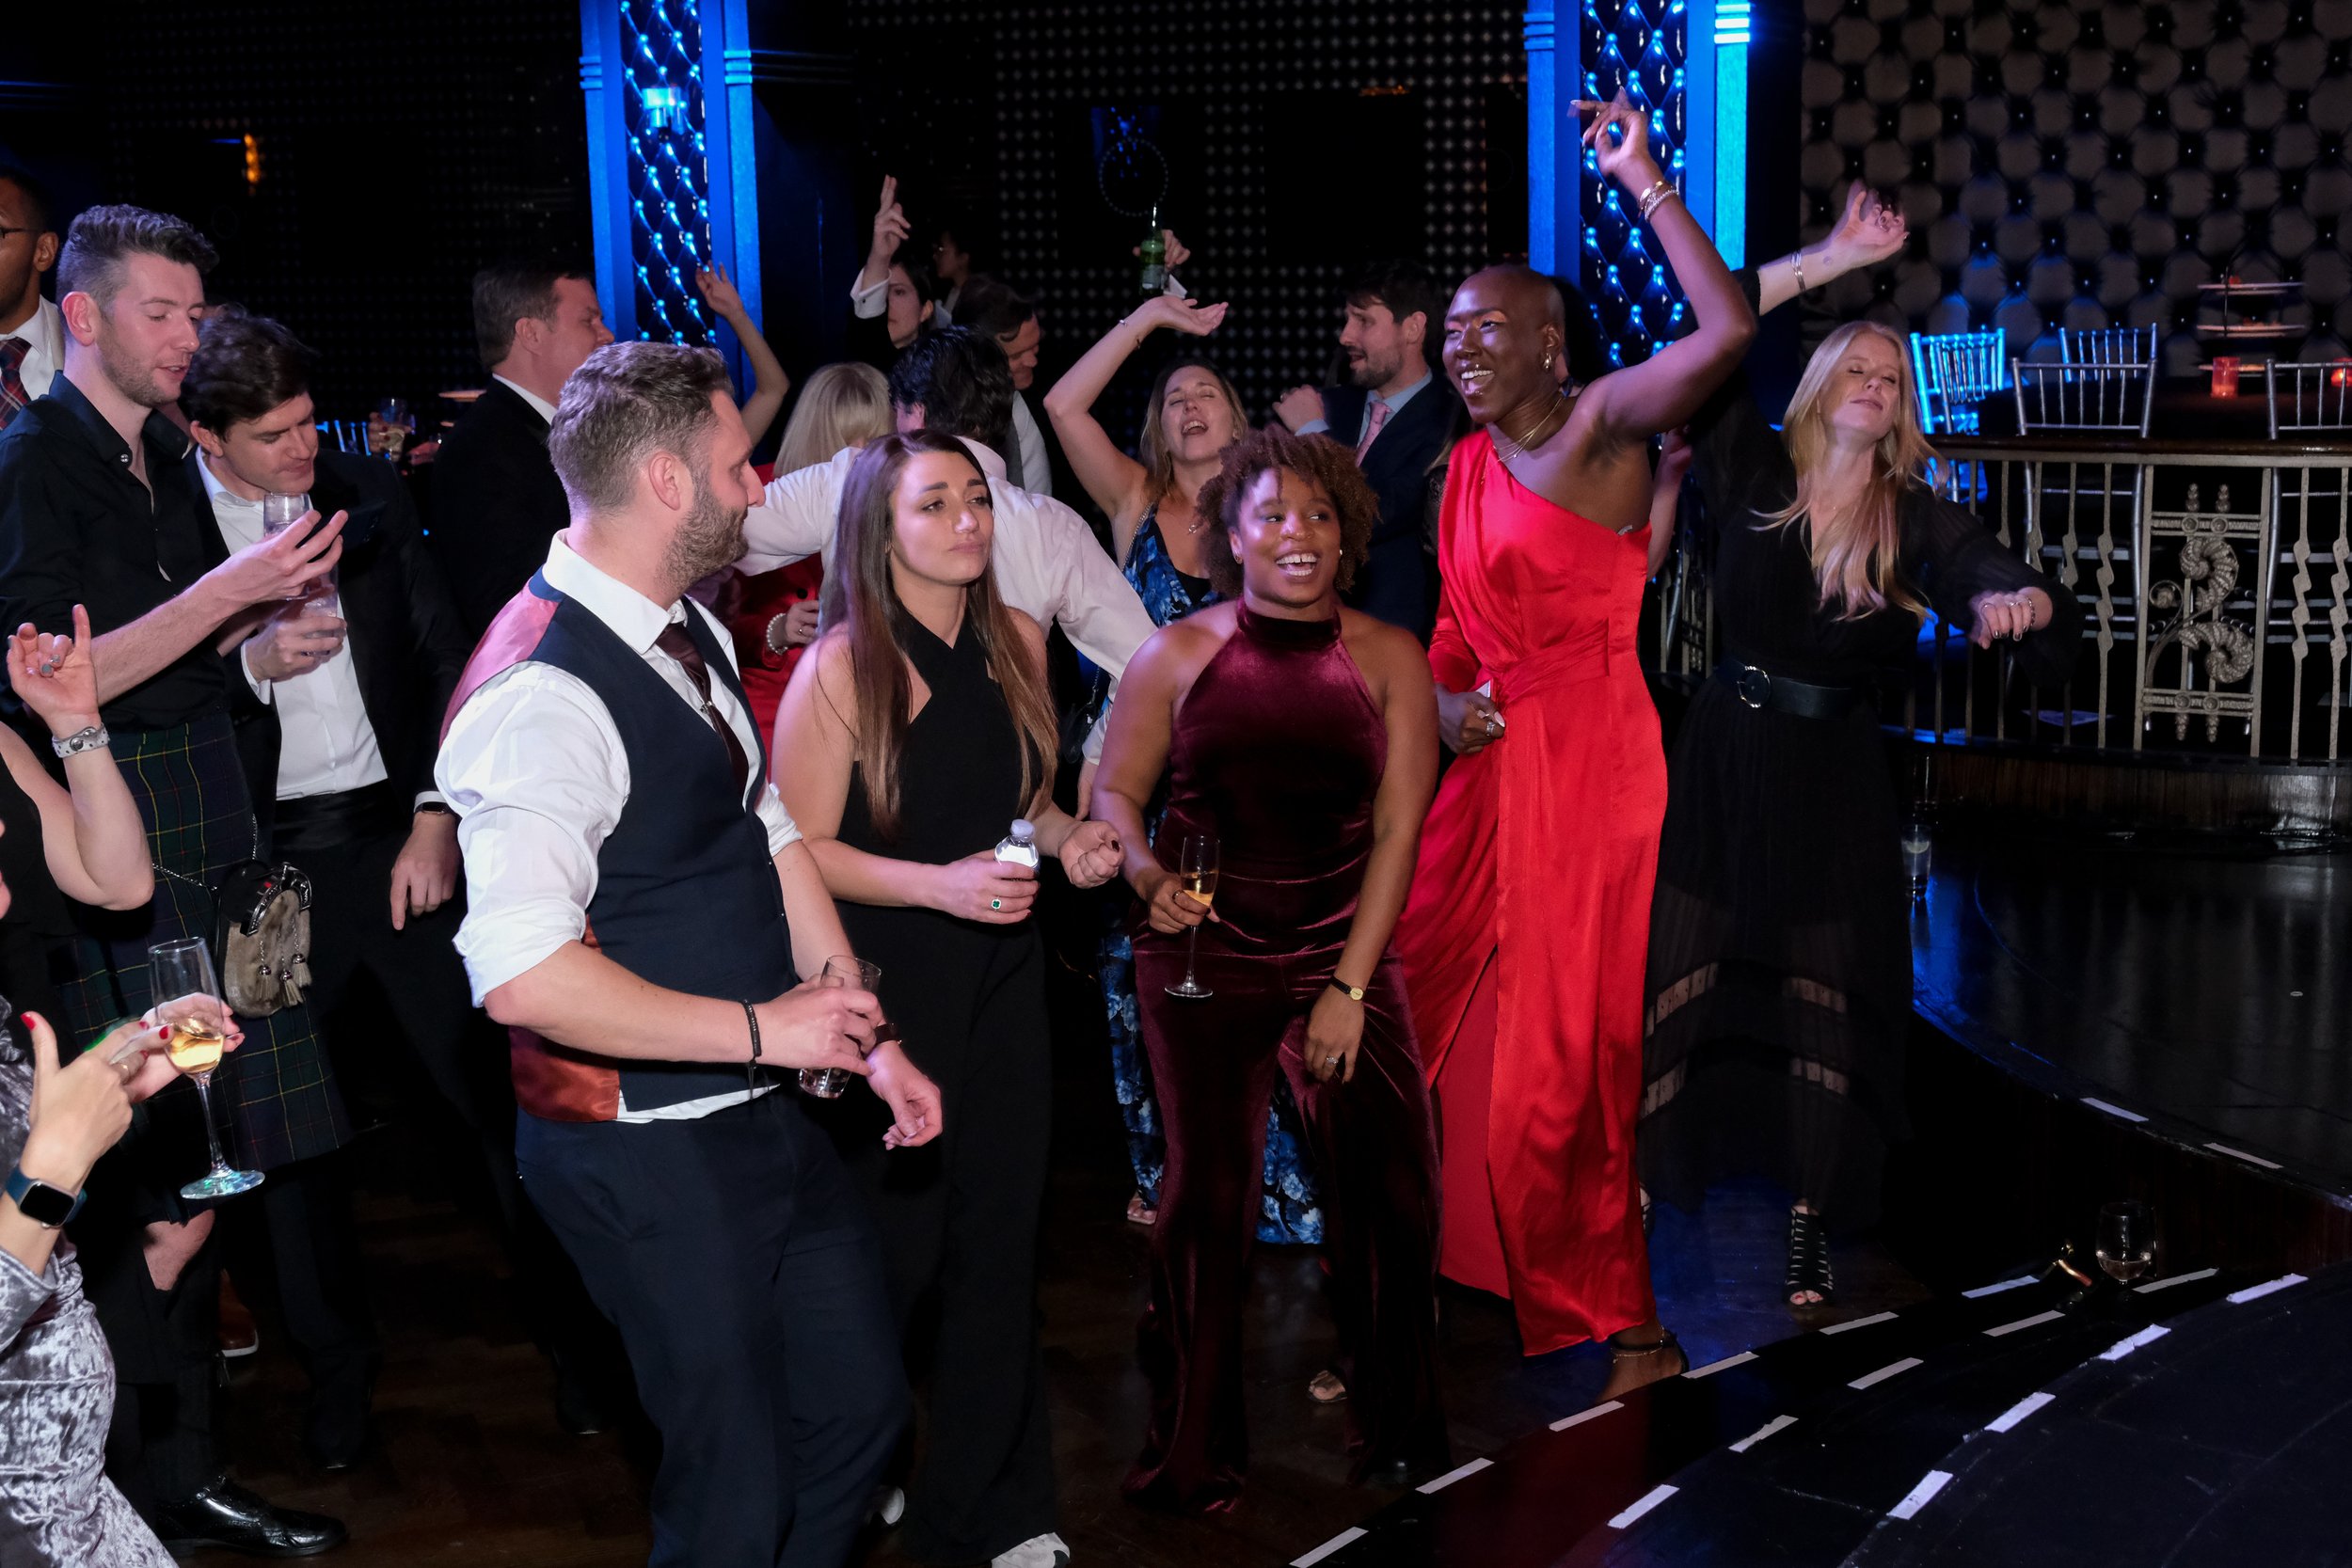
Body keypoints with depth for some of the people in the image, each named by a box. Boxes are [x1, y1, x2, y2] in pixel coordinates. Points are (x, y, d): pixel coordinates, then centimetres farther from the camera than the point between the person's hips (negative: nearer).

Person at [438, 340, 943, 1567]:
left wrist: (868, 1040, 8)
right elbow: (522, 975, -32)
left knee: (859, 1405, 20)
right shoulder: (545, 694, -25)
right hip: (645, 1153, -9)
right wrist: (763, 1028, -24)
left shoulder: (692, 635, 7)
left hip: (766, 1116, 9)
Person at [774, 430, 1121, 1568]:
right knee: (893, 1250, 6)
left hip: (1003, 974, 5)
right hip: (887, 988, -5)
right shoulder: (841, 667, -14)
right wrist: (938, 885, -22)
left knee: (999, 1244, 11)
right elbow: (802, 849, -12)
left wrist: (1068, 840, -2)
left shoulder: (1016, 642, 4)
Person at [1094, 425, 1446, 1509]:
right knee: (1207, 1194, 0)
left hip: (1344, 954, 1)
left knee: (1391, 1181, -7)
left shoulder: (1387, 660, 2)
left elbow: (1397, 828, -1)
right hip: (1203, 958, -1)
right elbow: (1115, 790, 6)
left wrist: (1350, 986, -7)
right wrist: (1147, 873, -16)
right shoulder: (1177, 655, 1)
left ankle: (1395, 1425, 16)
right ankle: (1193, 1449, 16)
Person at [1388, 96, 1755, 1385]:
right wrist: (1445, 700, -2)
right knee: (1433, 1018, 13)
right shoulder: (1467, 467, 14)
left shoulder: (1601, 424, -7)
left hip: (1590, 764, -7)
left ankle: (1624, 1315, 14)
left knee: (1564, 1051, -2)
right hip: (1491, 766, 8)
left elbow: (1728, 328, -24)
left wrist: (1641, 181, -19)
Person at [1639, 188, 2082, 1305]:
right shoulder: (1753, 476, -3)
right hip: (1725, 756, -1)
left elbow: (2014, 589, -15)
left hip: (1834, 775, 1)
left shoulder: (1915, 518, -2)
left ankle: (1811, 1220, 17)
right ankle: (1640, 1183, 12)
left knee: (1825, 996, 6)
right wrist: (1834, 258, -16)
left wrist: (2017, 600, -39)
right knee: (1682, 969, 0)